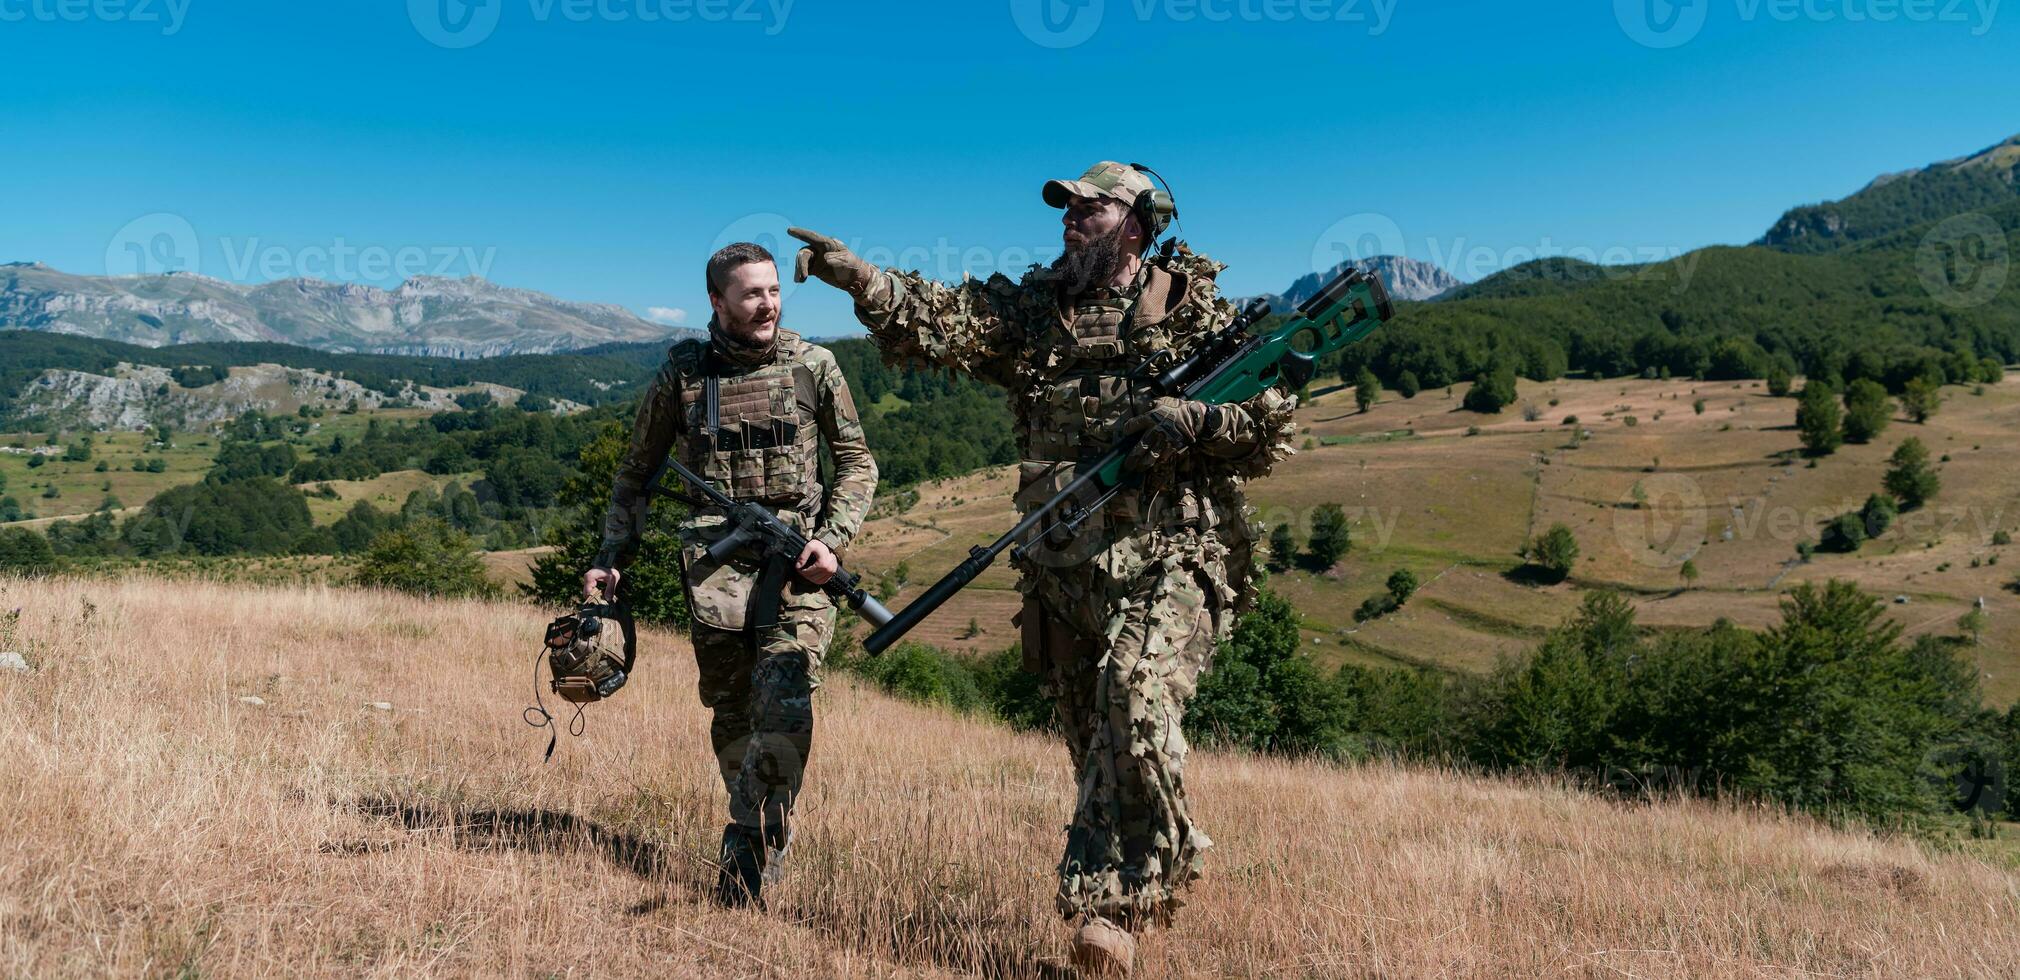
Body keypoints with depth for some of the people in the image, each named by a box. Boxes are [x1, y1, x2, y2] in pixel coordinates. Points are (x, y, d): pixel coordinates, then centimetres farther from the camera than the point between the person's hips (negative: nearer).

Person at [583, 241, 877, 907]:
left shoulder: (813, 366, 5)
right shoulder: (682, 372, 7)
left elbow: (857, 462, 10)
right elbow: (637, 471, 17)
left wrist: (832, 538, -5)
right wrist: (610, 559, 10)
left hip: (796, 557, -1)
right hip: (715, 559, 1)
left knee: (785, 707, -17)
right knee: (731, 714, 5)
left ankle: (748, 847, -8)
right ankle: (759, 835, 21)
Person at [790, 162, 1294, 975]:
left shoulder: (1197, 311, 4)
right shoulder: (1030, 308, 11)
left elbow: (1274, 428, 2)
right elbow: (934, 319, -3)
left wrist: (1197, 421, -16)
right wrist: (854, 275, -18)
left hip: (1171, 558, -4)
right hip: (1064, 565, 4)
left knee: (1136, 692, -27)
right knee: (1094, 740, 11)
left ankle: (1107, 900, -16)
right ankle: (1170, 862, 35)